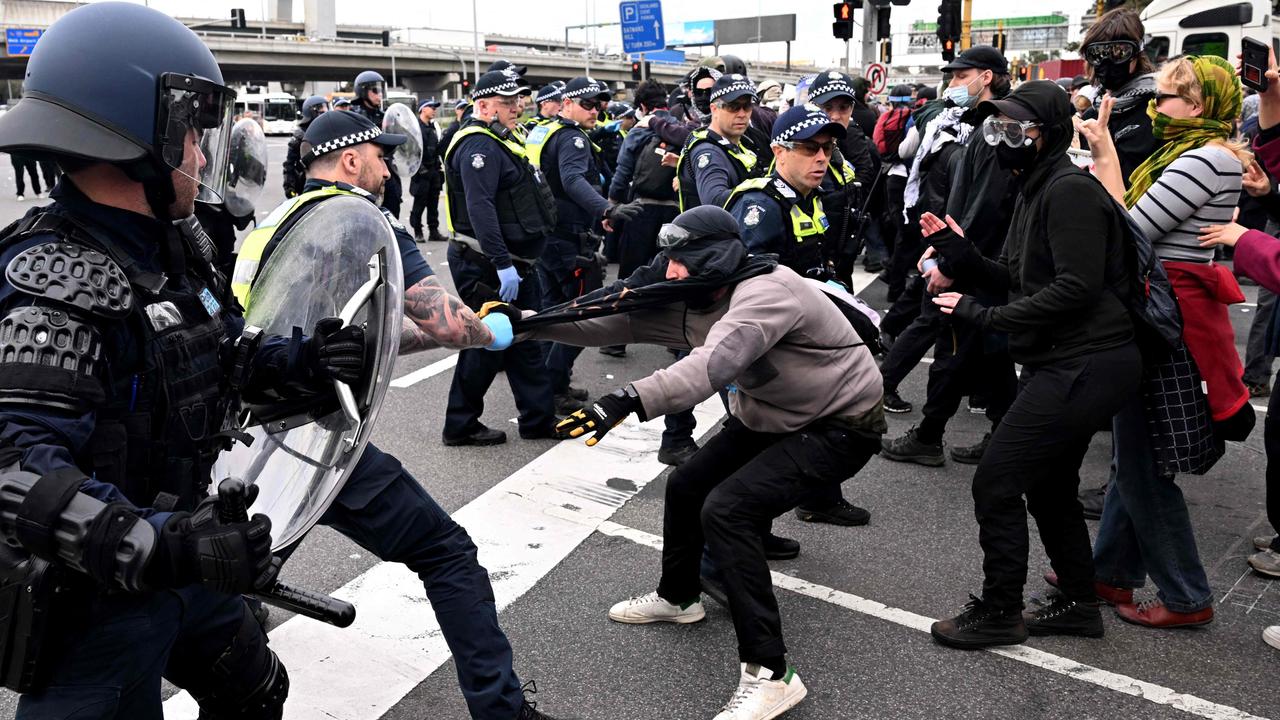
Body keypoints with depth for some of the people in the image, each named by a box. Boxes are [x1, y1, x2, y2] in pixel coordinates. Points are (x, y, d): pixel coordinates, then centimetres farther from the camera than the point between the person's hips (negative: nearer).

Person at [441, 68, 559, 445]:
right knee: (487, 345, -1)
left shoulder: (498, 141, 17)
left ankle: (540, 418, 22)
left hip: (510, 262, 10)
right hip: (487, 268, -10)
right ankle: (460, 425, 12)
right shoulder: (479, 146, -18)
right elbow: (480, 208, -29)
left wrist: (516, 263, 23)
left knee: (523, 340, 14)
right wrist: (503, 265, -32)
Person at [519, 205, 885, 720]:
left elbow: (713, 364, -47)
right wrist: (529, 323, -14)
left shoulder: (766, 293, -31)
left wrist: (629, 400, -59)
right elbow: (612, 323, -5)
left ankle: (770, 674, -17)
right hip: (769, 417, 9)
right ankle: (677, 598, 37)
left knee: (726, 509, -23)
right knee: (686, 486, 11)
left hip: (839, 427, -9)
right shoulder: (690, 303, -4)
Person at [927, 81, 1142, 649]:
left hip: (1081, 366, -11)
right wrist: (962, 248, 2)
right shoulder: (1037, 190, 16)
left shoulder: (1070, 190, -16)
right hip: (1068, 363, 11)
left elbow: (1076, 287, -25)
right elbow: (1019, 280, 16)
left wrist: (984, 316, -21)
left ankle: (999, 613, 9)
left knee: (995, 483, -6)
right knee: (1049, 486, 20)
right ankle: (1079, 604, 35)